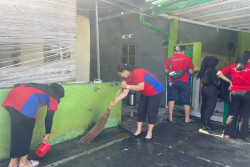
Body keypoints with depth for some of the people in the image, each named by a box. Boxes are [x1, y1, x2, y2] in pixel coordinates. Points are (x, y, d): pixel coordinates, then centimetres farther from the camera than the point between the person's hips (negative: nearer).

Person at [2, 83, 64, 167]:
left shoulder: (43, 87, 34)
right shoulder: (54, 96, 16)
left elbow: (17, 85, 27)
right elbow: (49, 117, 13)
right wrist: (47, 134, 23)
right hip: (26, 101, -7)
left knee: (16, 130, 17)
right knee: (26, 131, 9)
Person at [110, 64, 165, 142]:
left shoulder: (137, 73, -28)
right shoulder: (128, 79, -2)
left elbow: (141, 87, -34)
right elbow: (124, 93, -2)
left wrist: (127, 86, -32)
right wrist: (115, 101, -9)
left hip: (156, 92, -8)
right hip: (145, 94, 9)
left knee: (151, 112, -5)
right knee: (141, 110, 6)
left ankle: (149, 132, 9)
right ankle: (138, 130, 17)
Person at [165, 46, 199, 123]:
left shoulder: (169, 59, 0)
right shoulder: (187, 59, -5)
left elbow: (166, 71, 7)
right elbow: (191, 72, -3)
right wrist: (196, 70, 19)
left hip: (173, 82, 2)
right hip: (184, 82, -2)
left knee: (171, 99, 12)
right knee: (186, 101, 8)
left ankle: (170, 117, 14)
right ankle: (187, 119, 14)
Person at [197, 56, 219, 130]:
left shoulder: (204, 70, 6)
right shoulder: (212, 70, -16)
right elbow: (215, 82, -16)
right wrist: (219, 78, 1)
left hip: (204, 88, 8)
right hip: (211, 91, -8)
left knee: (204, 106, 16)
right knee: (210, 107, -2)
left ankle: (203, 122, 27)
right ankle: (206, 124, 0)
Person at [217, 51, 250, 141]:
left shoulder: (232, 66, 3)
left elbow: (219, 73, -1)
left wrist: (229, 81, 5)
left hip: (234, 93, 3)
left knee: (232, 114, 14)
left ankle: (227, 133, 10)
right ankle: (240, 136, 11)